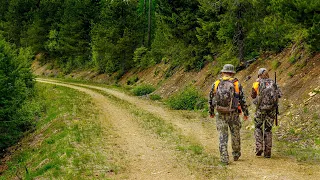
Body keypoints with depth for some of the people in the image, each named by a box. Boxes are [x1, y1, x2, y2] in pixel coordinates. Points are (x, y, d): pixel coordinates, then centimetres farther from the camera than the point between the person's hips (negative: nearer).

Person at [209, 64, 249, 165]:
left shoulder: (216, 84, 2)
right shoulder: (236, 84, -2)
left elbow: (211, 99, 8)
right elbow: (242, 100, -1)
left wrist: (211, 112, 21)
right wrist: (246, 113, 8)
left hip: (221, 115, 1)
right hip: (233, 114, 0)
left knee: (222, 136, 3)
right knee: (235, 135, 16)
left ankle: (224, 159, -2)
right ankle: (236, 155, 32)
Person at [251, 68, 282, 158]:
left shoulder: (257, 83, 2)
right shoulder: (273, 83, 10)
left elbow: (253, 96, 13)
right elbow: (279, 94, 0)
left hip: (261, 107, -2)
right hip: (272, 108, 3)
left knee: (258, 128, 15)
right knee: (268, 129, 11)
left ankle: (259, 147, -2)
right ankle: (267, 152, 9)